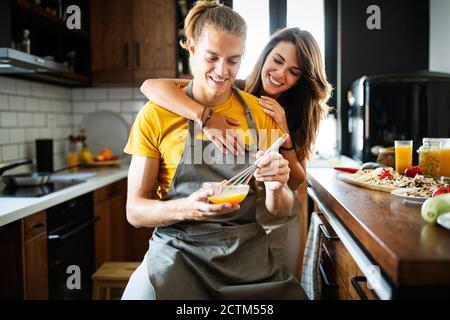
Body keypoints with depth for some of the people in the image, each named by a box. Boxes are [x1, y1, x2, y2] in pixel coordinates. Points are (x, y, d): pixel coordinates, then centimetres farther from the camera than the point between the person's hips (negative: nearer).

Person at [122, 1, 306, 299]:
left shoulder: (260, 113, 3)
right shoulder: (156, 115, -5)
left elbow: (280, 210, 7)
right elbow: (135, 209, -3)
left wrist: (276, 187, -16)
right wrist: (188, 208, -23)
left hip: (247, 251, 3)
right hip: (179, 249, -2)